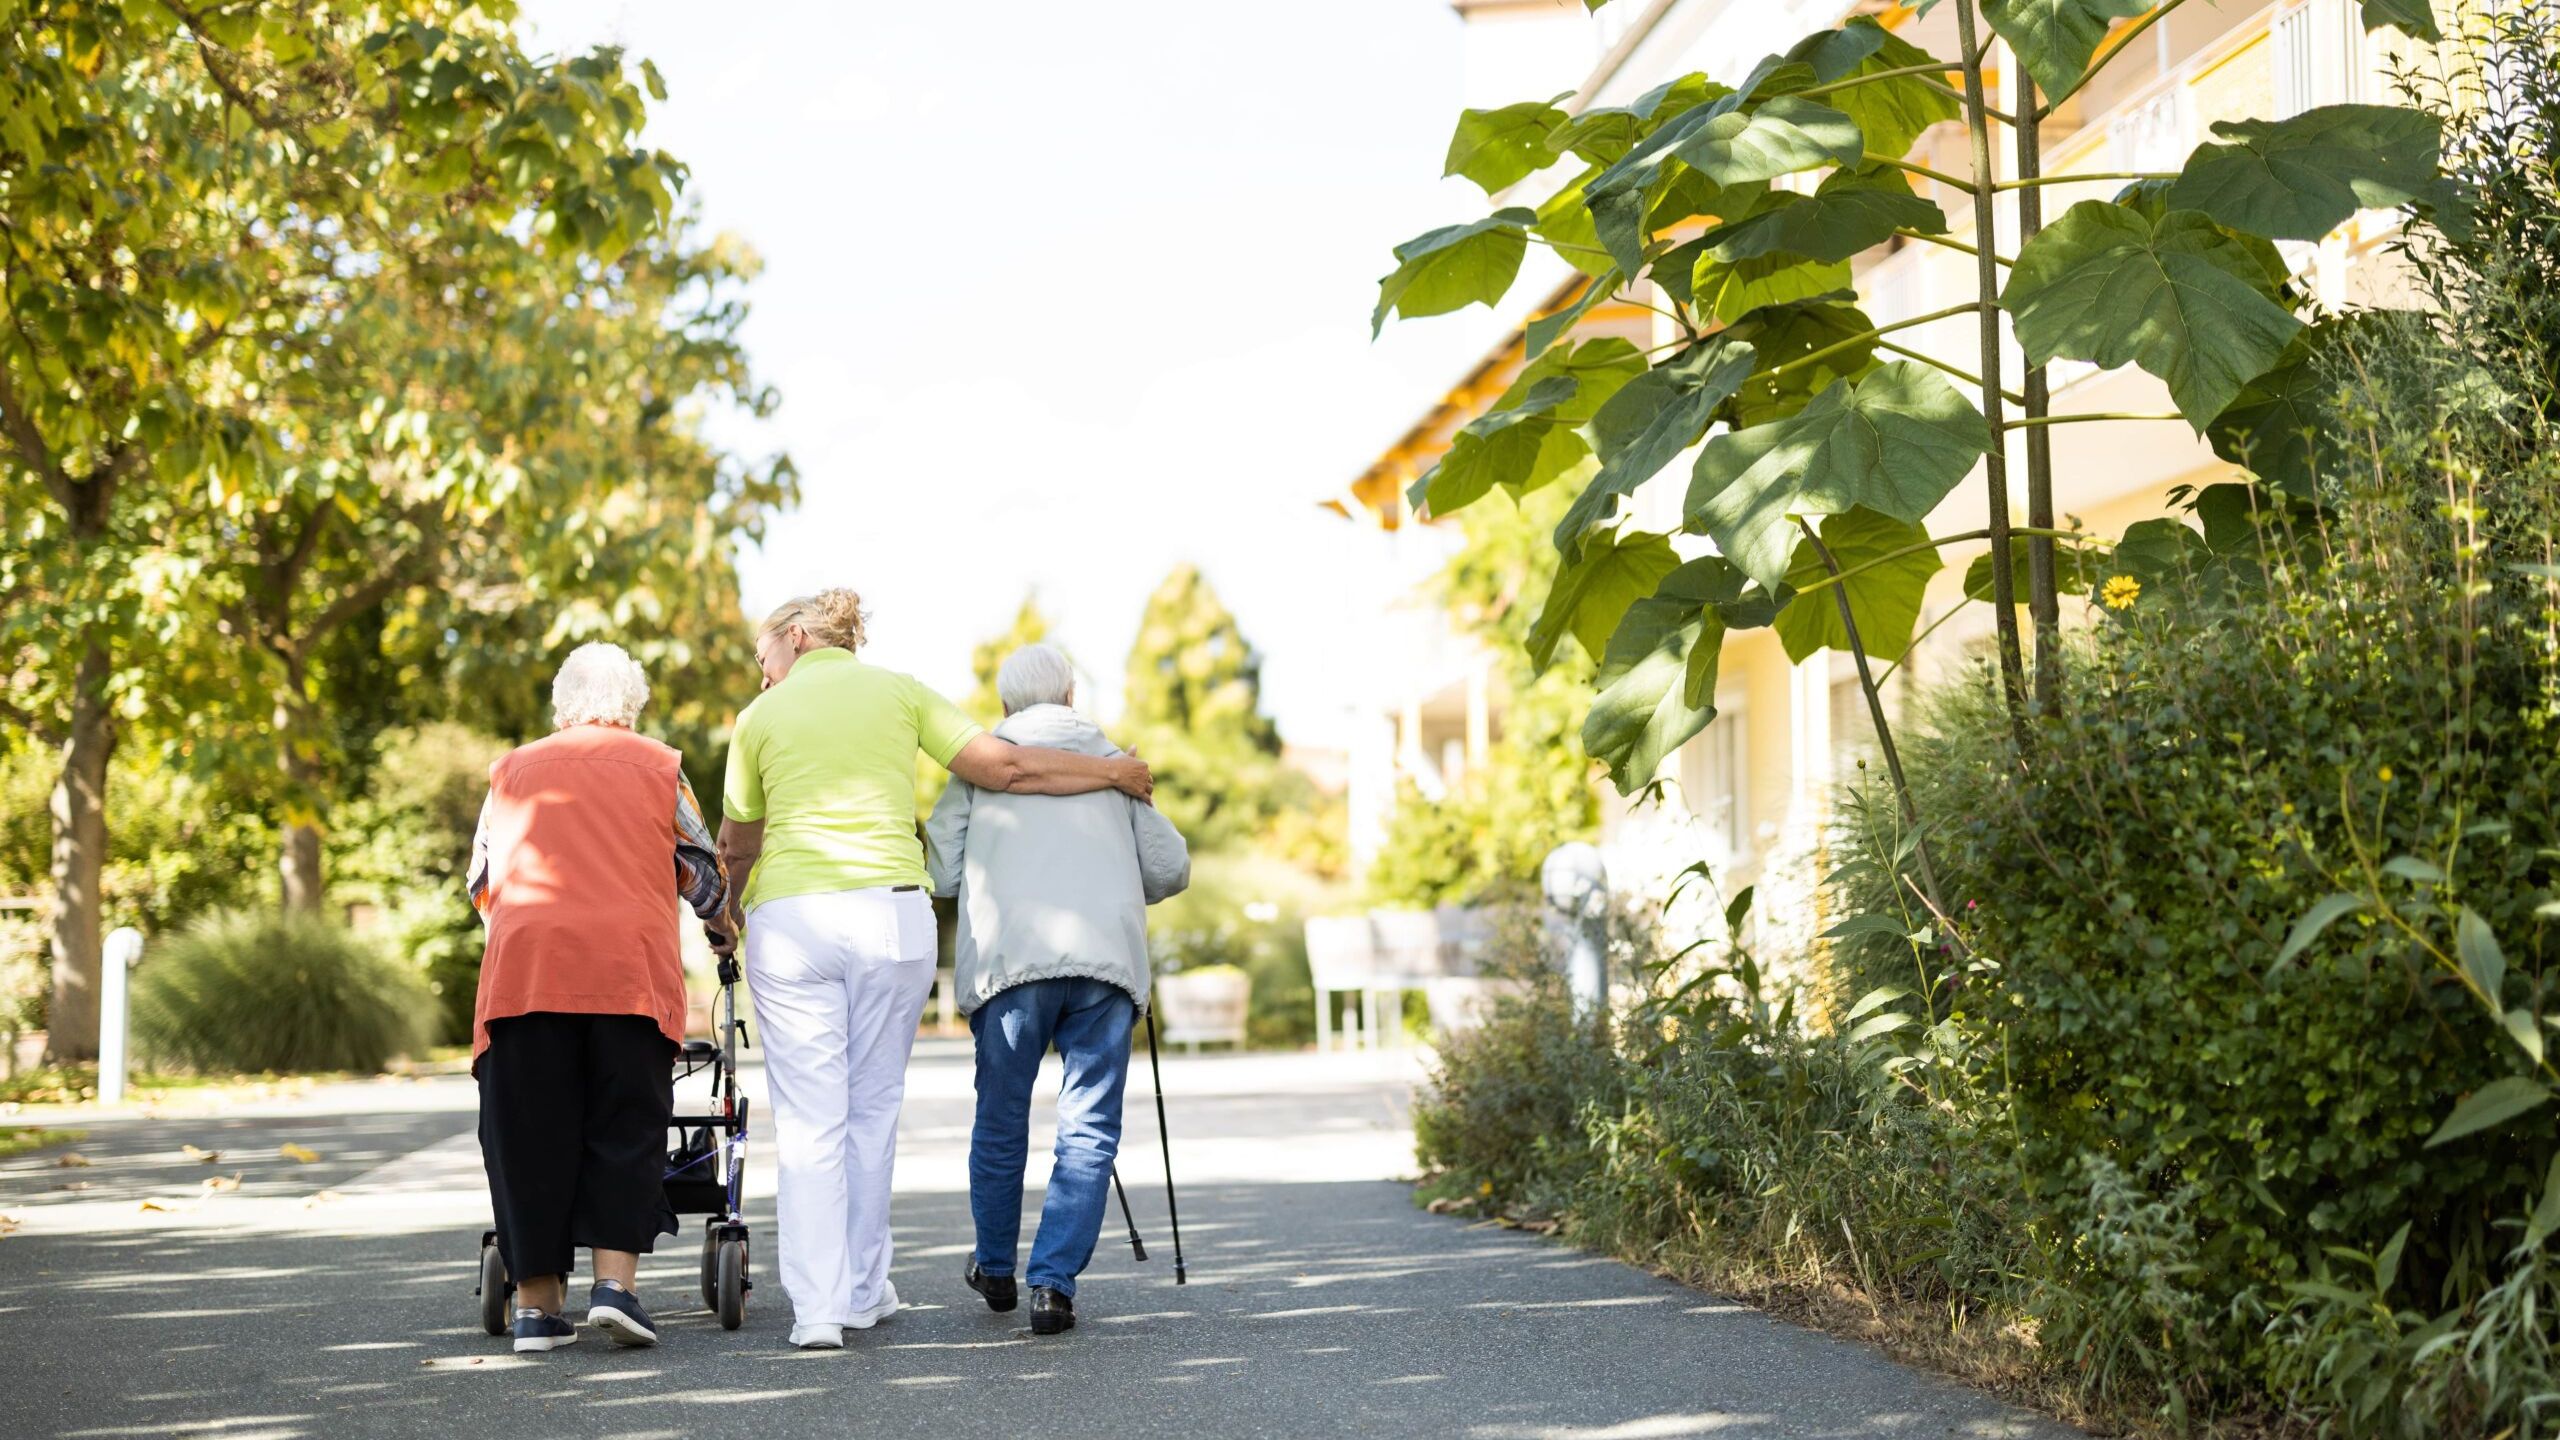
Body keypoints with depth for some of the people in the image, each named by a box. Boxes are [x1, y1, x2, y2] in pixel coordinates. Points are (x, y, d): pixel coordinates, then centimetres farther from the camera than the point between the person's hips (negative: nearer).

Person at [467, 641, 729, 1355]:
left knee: (530, 1136, 6)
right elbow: (702, 870, 23)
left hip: (521, 968, 2)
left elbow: (480, 880, 26)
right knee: (625, 1131, 5)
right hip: (629, 968, -1)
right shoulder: (657, 765, 15)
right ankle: (616, 1281, -7)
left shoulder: (513, 769, 20)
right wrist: (723, 924, 44)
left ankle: (536, 1303, 6)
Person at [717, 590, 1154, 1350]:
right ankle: (862, 1291, 18)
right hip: (890, 912, 1)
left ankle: (816, 1307, -7)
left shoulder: (761, 717, 11)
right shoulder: (898, 691, 12)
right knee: (871, 1108, 13)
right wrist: (1114, 771, 18)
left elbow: (737, 844, 20)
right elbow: (1003, 766, 5)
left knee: (808, 1120, 0)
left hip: (788, 917, -1)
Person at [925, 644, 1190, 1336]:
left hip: (1009, 958, 0)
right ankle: (1053, 1284, -7)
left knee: (1000, 1122, 14)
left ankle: (996, 1269, 30)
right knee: (1088, 1129, 3)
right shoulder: (1113, 760, 21)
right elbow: (1171, 868, 16)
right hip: (1108, 956, 0)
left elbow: (938, 871, 8)